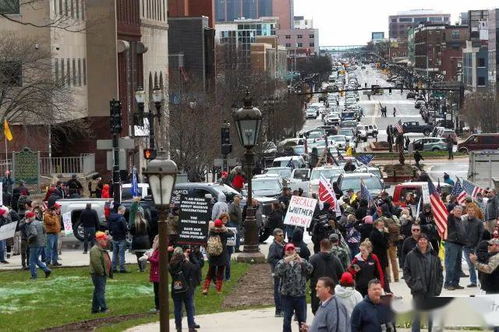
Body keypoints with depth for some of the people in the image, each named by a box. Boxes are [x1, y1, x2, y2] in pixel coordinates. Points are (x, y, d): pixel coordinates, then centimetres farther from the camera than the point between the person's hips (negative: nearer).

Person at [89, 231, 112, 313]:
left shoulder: (102, 249, 18)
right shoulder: (95, 250, -16)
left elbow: (107, 262, 25)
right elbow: (96, 263, -23)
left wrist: (109, 272, 19)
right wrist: (101, 272, -19)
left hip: (103, 274, 11)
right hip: (97, 274, -11)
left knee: (98, 291, 13)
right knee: (100, 291, -10)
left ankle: (95, 309, 18)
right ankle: (103, 308, -12)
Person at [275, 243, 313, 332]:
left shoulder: (302, 262, 5)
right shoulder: (282, 263, 2)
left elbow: (310, 269, -13)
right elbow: (277, 272, -17)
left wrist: (301, 261, -29)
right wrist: (285, 261, -32)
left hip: (300, 295, 1)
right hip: (287, 296, -1)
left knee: (302, 320, 8)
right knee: (287, 320, 2)